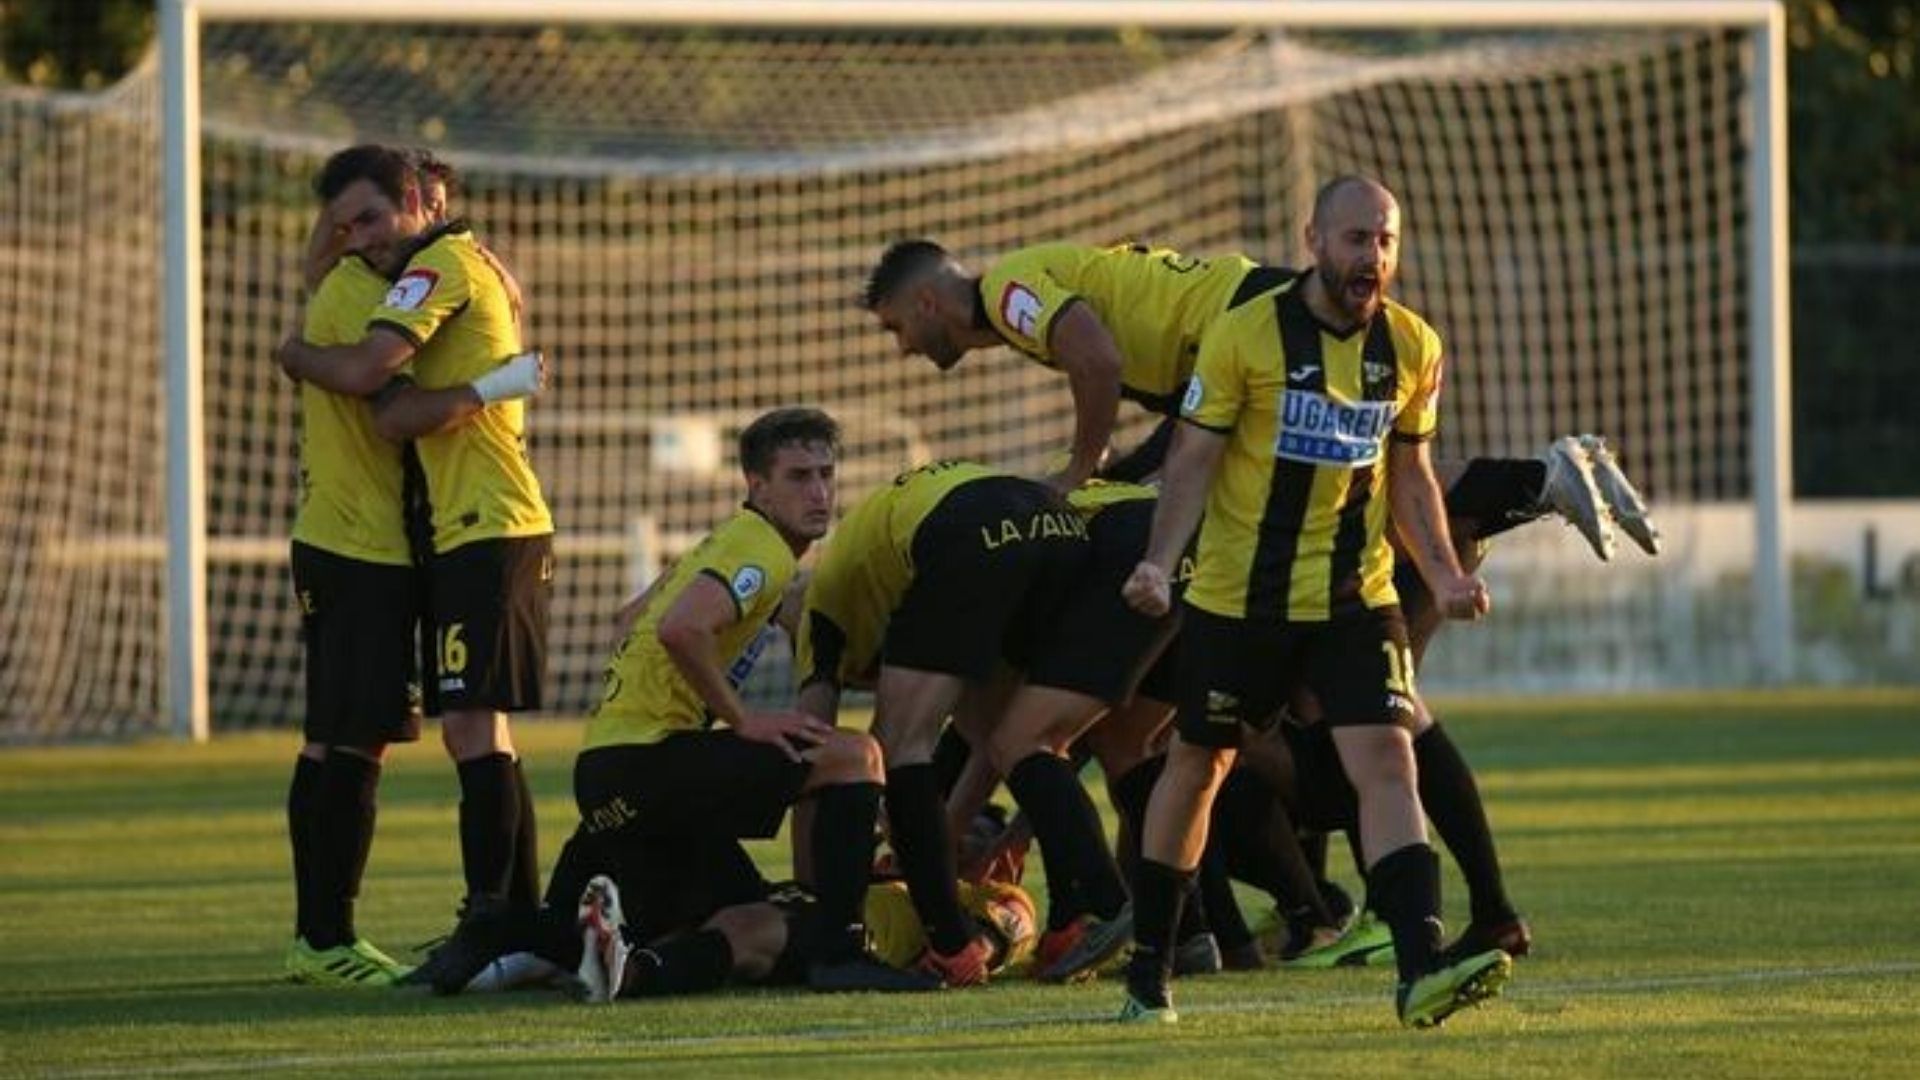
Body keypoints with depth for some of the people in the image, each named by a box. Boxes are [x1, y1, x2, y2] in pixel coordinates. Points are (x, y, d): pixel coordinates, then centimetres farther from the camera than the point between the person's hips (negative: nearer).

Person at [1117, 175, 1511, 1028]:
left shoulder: (1412, 347, 2)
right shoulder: (1245, 333, -11)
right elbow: (1193, 457, -8)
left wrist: (1444, 575, 0)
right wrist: (1158, 562, -21)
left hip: (1356, 598, 2)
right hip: (1238, 597, -2)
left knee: (1387, 763, -14)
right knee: (1198, 766, 11)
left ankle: (1422, 971, -24)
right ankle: (1147, 970, 26)